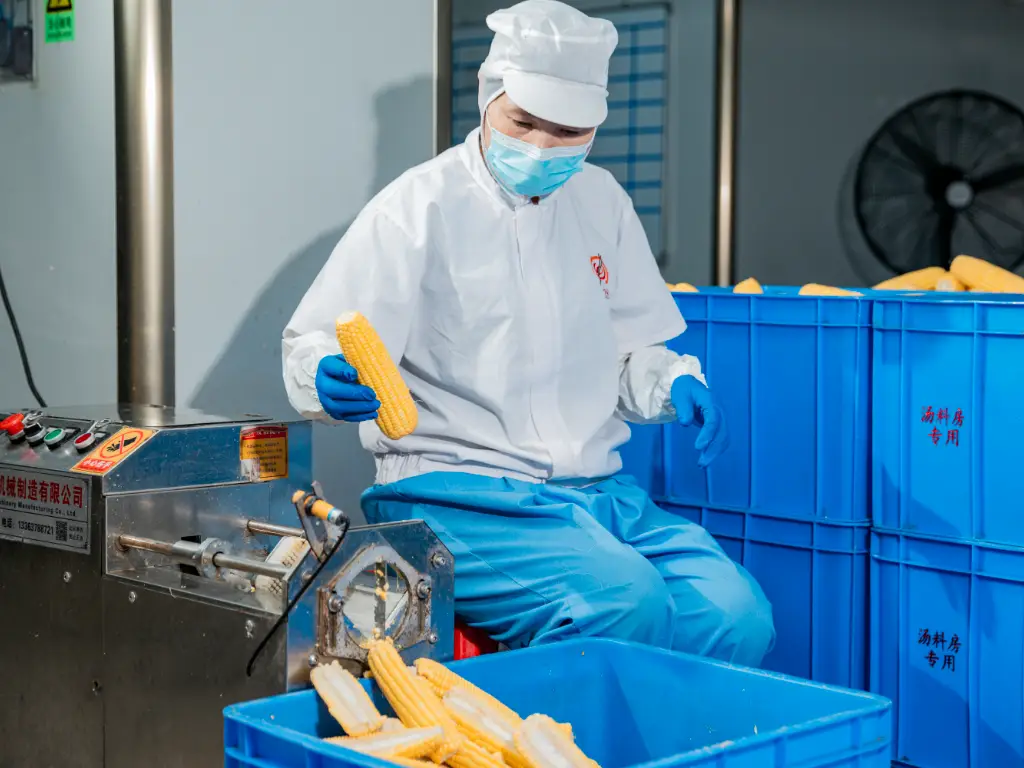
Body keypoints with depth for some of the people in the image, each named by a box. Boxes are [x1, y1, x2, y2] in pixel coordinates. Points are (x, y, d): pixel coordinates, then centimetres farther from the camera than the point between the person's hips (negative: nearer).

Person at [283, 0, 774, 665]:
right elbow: (309, 346, -3)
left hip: (597, 488, 6)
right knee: (630, 608, -30)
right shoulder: (420, 206, -2)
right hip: (456, 495, -5)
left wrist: (674, 385, 1)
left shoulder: (601, 201, 15)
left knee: (739, 619, -18)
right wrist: (333, 380, -27)